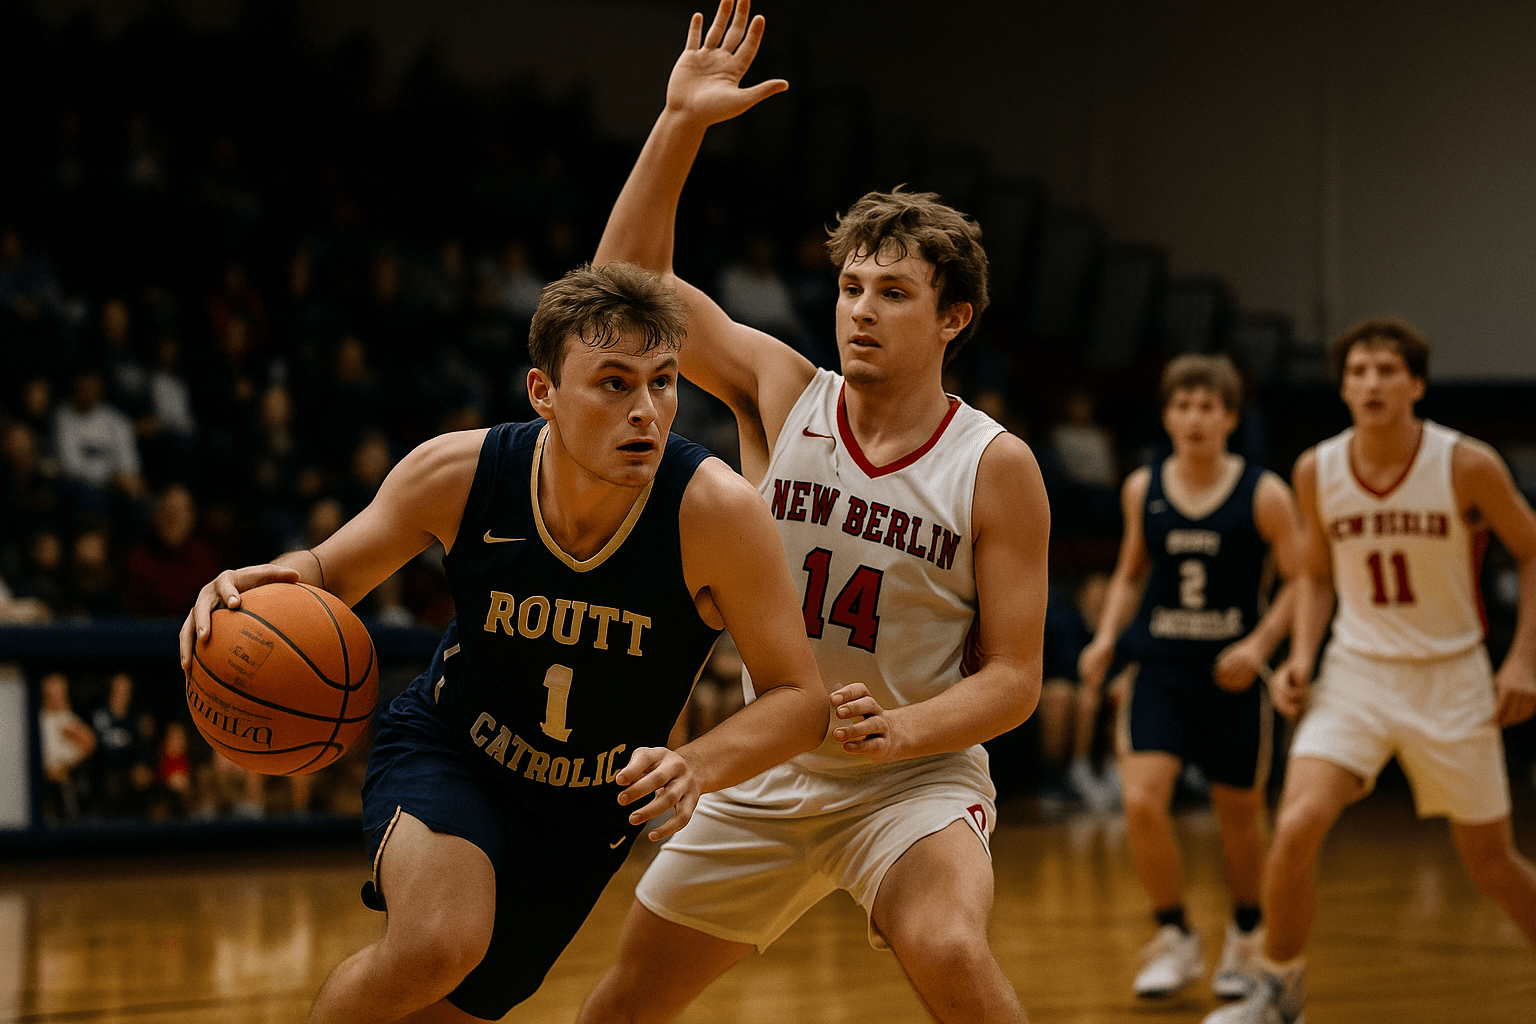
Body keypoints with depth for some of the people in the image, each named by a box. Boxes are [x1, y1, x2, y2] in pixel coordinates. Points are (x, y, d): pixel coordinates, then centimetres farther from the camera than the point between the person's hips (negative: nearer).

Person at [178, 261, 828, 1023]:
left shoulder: (714, 511, -27)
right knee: (436, 945, -31)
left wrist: (697, 768, -41)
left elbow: (800, 697, -21)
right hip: (444, 751, -2)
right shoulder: (457, 473, -22)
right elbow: (331, 572, -5)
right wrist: (264, 586, -29)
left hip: (586, 813, 2)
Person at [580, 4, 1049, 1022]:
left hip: (915, 781, -4)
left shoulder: (997, 468, -12)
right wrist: (682, 122, -16)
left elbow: (1013, 678, -10)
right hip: (767, 776, 4)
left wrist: (902, 730, -28)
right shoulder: (784, 394, -4)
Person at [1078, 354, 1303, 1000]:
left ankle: (1246, 939, 33)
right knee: (1141, 801, -15)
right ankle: (1176, 942, 2)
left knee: (1239, 814, 9)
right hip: (1161, 669, 2)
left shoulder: (1263, 495, -6)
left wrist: (1260, 643, -19)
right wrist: (1106, 638, 2)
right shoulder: (1142, 490, 3)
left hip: (1230, 675, -2)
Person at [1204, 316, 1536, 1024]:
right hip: (1356, 673, 2)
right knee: (1296, 827, -19)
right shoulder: (1316, 471, -5)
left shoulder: (1468, 466, -13)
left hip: (1451, 678, -2)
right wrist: (1301, 657, -3)